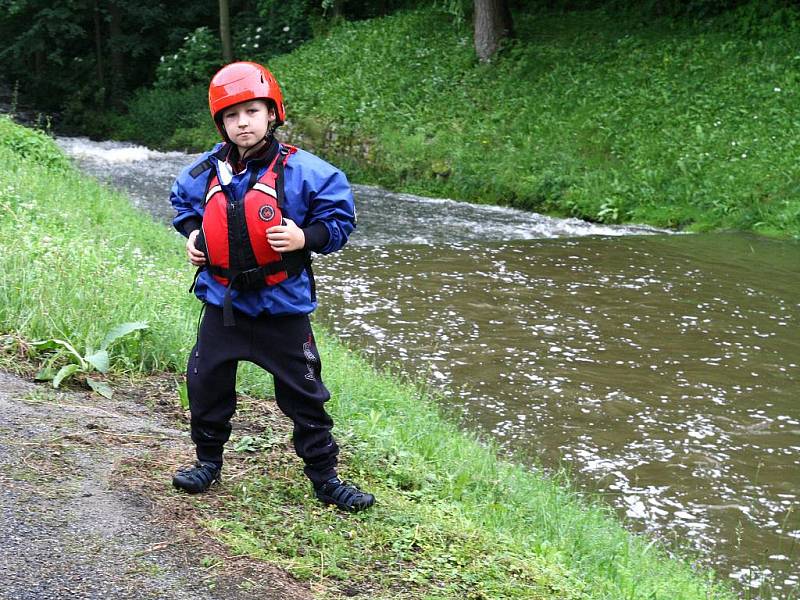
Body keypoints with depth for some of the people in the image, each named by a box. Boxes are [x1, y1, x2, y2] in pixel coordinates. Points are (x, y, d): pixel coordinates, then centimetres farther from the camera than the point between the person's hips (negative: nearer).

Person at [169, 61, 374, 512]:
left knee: (304, 393, 4)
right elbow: (183, 203, 22)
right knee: (206, 383, 12)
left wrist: (306, 237, -22)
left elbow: (340, 217, -7)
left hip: (282, 306, -3)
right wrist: (193, 233, 5)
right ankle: (209, 460, 33)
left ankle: (324, 475, 16)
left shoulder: (301, 169, -12)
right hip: (222, 302, 4)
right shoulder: (207, 172, 1)